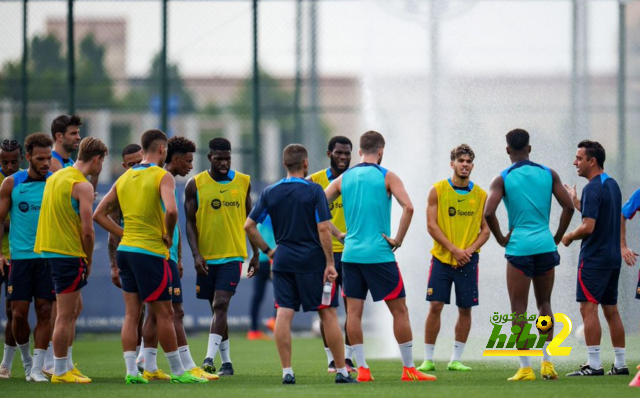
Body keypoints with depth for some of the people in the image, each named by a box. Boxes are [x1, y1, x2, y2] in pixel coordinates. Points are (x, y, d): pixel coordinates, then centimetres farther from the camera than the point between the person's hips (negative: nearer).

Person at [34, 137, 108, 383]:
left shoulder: (56, 177, 14)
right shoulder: (82, 186, -13)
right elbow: (87, 230, -17)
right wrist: (89, 261, -2)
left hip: (48, 249, 9)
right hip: (68, 252, -9)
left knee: (74, 309, 19)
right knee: (66, 315, -2)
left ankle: (67, 365, 22)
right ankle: (60, 372, 2)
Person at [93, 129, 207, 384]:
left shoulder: (124, 178, 11)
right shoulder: (162, 176, -8)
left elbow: (99, 215, 12)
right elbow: (171, 210, -26)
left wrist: (124, 234, 10)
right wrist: (168, 236, -9)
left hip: (126, 249, 6)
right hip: (150, 252, -6)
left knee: (131, 313, 7)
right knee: (164, 314, 1)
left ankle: (131, 371, 2)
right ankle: (177, 371, 8)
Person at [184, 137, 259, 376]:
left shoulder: (243, 182, 5)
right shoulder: (195, 185, 0)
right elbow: (190, 222, -1)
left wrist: (256, 254, 11)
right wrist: (196, 254, -12)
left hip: (233, 255, -1)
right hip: (206, 257, 1)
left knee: (220, 305, -15)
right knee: (217, 308, 8)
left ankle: (209, 360, -22)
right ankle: (226, 362, 17)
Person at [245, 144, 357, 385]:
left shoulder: (270, 193, 5)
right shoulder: (314, 191, -7)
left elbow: (249, 225, 5)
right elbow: (323, 229, -12)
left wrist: (267, 250, 15)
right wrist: (330, 263, -8)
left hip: (283, 260, 3)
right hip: (313, 261, -3)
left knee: (284, 314, 1)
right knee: (328, 314, 3)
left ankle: (287, 372, -4)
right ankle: (342, 371, 6)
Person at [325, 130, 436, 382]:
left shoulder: (344, 179, 8)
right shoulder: (387, 177, -4)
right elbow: (408, 207, -17)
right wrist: (398, 240, -8)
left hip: (351, 254, 4)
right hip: (379, 254, -4)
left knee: (354, 312, 7)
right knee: (399, 310, 4)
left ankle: (362, 369, 3)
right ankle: (409, 369, 5)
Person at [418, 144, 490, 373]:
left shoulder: (480, 195, 5)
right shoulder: (438, 190, -1)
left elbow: (485, 229, 7)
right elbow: (431, 225, -5)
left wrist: (471, 249, -10)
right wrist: (453, 249, -14)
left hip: (468, 260, 2)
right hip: (442, 257, -2)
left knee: (465, 309, 2)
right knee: (435, 306, -7)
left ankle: (456, 360, 11)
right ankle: (428, 359, 0)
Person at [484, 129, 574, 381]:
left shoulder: (503, 179, -3)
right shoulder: (548, 174, 5)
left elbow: (489, 213, -15)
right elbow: (568, 207, 0)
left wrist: (501, 239, 0)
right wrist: (557, 237, 10)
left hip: (519, 247, -3)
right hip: (545, 245, 3)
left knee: (519, 309, 3)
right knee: (544, 304, 16)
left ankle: (525, 368, -1)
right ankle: (547, 362, 9)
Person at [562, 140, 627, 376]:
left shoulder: (593, 189, -16)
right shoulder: (612, 185, 13)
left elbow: (588, 227, -23)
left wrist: (569, 237, -5)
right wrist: (575, 201, 26)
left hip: (594, 257, -9)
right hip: (613, 257, 9)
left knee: (588, 308, -8)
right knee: (611, 310, 12)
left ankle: (594, 364, -12)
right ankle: (620, 364, 13)